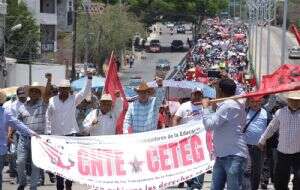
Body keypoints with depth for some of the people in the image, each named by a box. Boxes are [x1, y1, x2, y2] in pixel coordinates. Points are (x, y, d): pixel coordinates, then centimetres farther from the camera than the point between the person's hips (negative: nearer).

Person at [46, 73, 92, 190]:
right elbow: (48, 116, 14)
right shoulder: (52, 100, 6)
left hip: (71, 133, -1)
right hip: (56, 134, 1)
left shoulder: (74, 99, 4)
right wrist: (48, 131, 10)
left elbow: (86, 92, -6)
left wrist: (89, 78, -17)